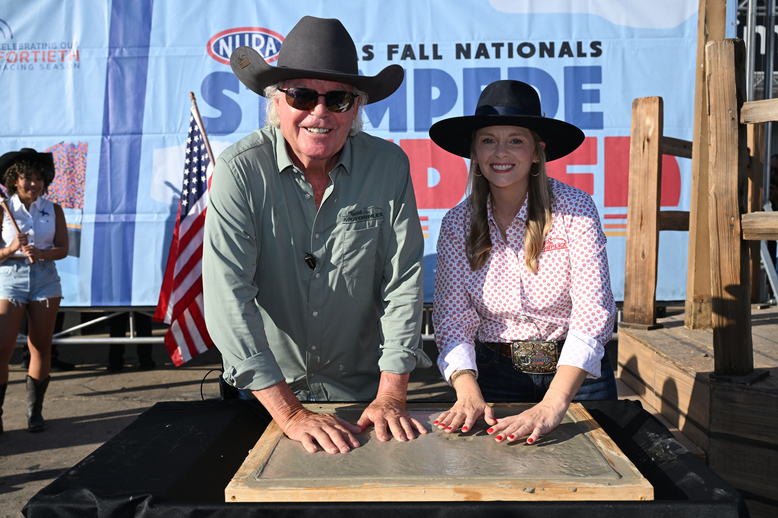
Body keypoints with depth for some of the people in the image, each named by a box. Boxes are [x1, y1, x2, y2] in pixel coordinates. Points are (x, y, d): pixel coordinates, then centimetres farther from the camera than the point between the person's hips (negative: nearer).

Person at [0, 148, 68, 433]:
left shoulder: (53, 210, 5)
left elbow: (62, 249, 0)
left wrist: (40, 253, -18)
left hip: (45, 281, 2)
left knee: (41, 347, 5)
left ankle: (35, 411, 15)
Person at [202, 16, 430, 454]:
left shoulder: (389, 166, -7)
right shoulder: (240, 170, -14)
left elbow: (402, 283, -6)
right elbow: (229, 298, -18)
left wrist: (391, 397, -13)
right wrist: (290, 413, -23)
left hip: (360, 390, 1)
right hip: (264, 395, 0)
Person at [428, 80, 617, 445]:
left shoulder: (573, 208, -11)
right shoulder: (457, 224, -3)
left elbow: (592, 313, -19)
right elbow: (453, 321, -6)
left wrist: (552, 406, -32)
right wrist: (469, 394, -25)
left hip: (575, 373, -1)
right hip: (495, 377, 1)